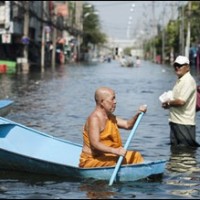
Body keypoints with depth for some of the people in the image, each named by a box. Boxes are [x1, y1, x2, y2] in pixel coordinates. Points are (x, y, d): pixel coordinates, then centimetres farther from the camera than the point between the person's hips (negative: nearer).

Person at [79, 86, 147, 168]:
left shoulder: (109, 116, 13)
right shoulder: (94, 119, -19)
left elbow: (127, 125, 13)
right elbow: (95, 144, -30)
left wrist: (138, 114, -6)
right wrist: (115, 151, -41)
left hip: (106, 156, 10)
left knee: (136, 156, 9)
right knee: (122, 160, -31)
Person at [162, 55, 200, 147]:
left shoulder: (188, 81, -15)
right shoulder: (180, 80, 16)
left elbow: (181, 101, -24)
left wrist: (168, 103, -8)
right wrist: (169, 103, 5)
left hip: (184, 123, -10)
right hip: (175, 122, 10)